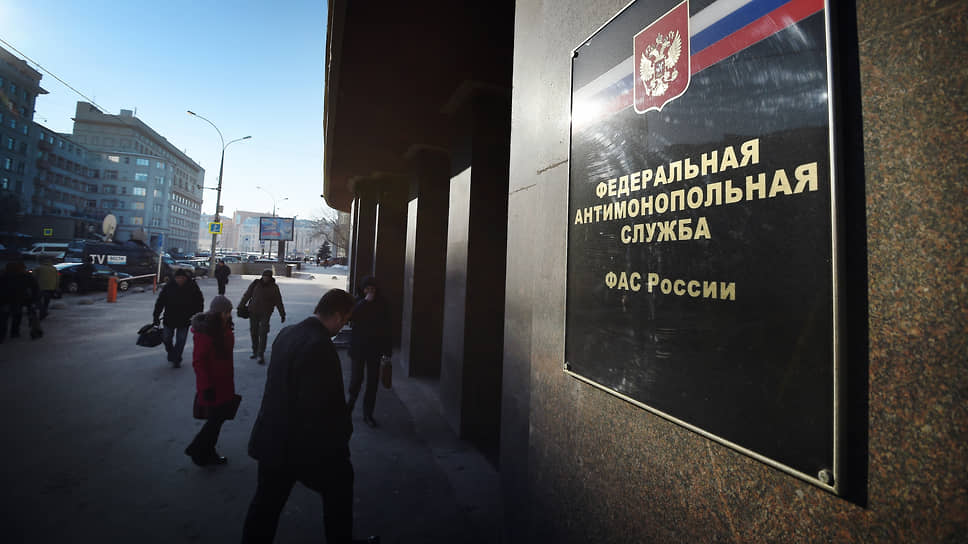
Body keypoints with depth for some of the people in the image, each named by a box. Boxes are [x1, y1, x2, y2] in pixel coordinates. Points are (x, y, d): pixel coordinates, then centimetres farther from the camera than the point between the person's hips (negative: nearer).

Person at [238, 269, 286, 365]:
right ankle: (255, 351, 26)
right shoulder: (256, 283, 0)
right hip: (253, 312, 2)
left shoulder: (274, 287, -1)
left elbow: (279, 302, 3)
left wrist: (282, 314, 5)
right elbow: (247, 295, 7)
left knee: (263, 333, -8)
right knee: (254, 332, 11)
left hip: (265, 314, -2)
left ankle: (261, 355, -3)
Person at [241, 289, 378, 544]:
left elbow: (280, 384, 8)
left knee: (267, 502, 22)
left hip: (272, 438, 7)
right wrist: (343, 433, -7)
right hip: (305, 444, -7)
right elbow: (327, 405, -25)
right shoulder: (321, 347, -28)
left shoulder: (286, 333, -2)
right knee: (339, 487, 18)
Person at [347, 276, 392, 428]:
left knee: (373, 381, 5)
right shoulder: (358, 302, -2)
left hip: (375, 348, 1)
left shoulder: (382, 304, 0)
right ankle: (351, 400, 37)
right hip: (358, 347, -1)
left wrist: (387, 351, -2)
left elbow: (386, 328, 1)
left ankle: (368, 414, 18)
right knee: (357, 377, 5)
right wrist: (366, 301, -24)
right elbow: (352, 315, -22)